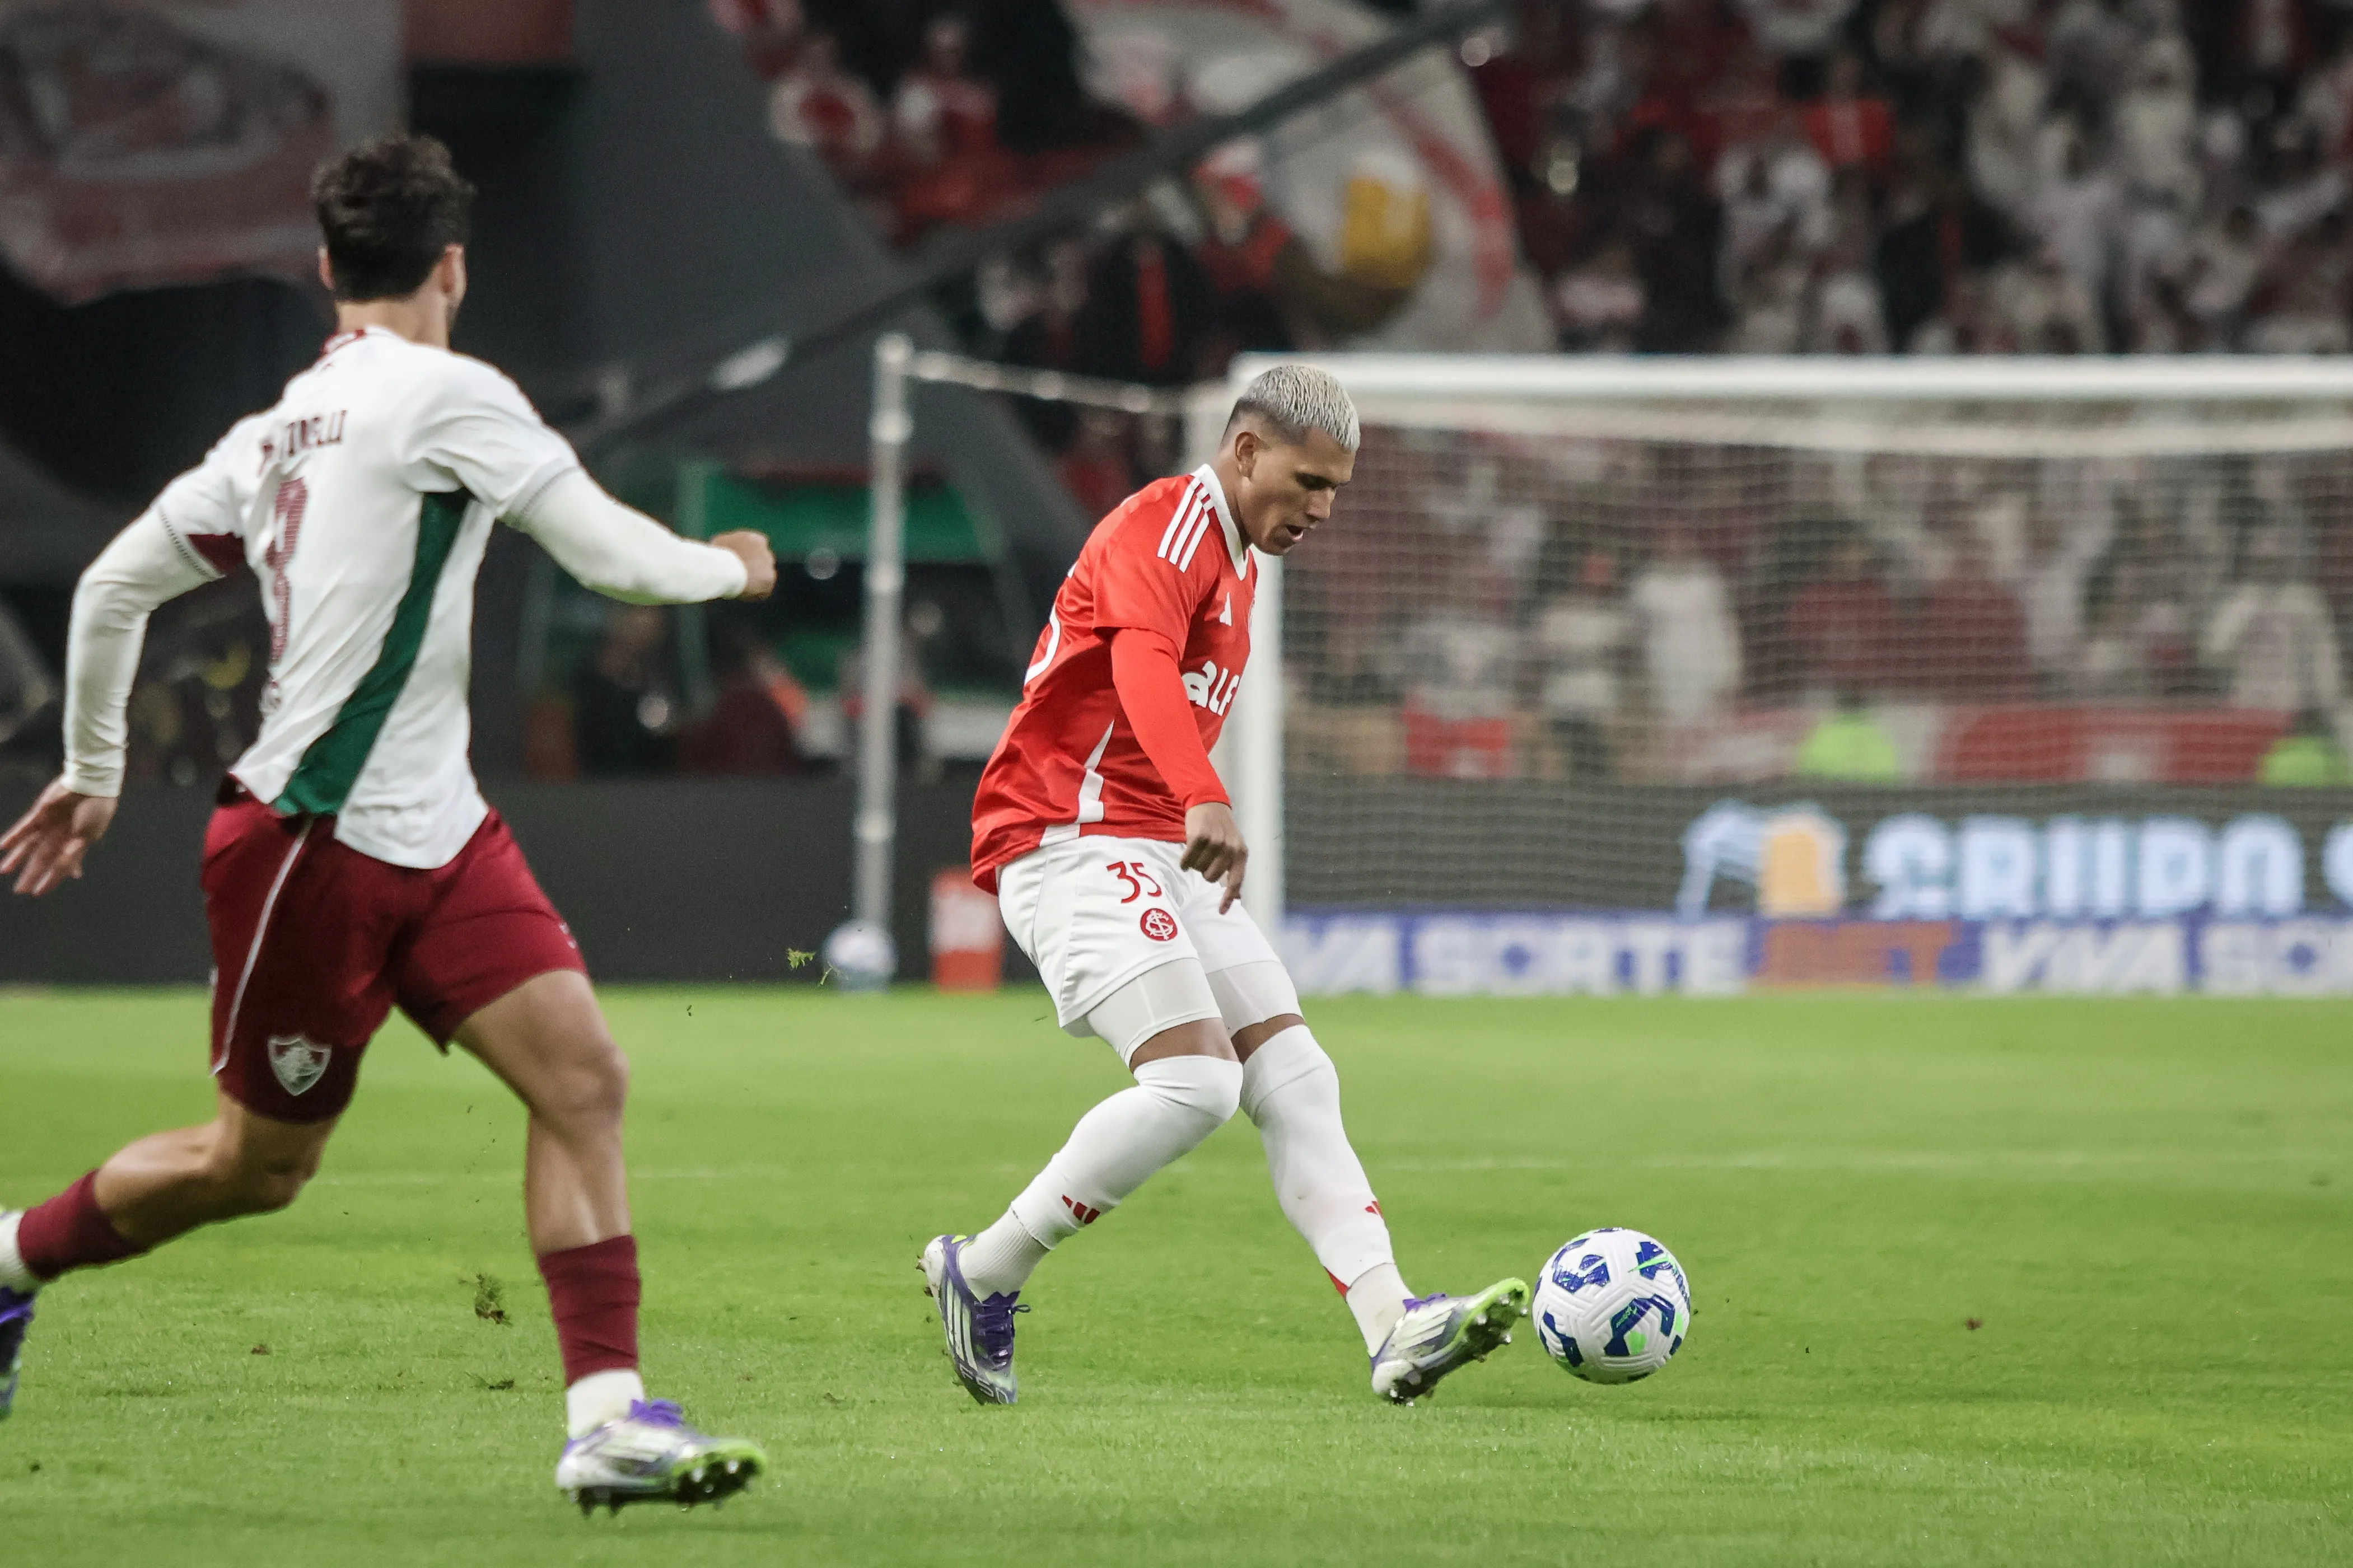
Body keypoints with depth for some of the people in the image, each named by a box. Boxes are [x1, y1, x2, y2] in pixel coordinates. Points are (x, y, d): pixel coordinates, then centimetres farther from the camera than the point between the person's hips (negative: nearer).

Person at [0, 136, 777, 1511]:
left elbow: (113, 587, 18)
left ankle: (609, 1418, -11)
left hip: (431, 833, 8)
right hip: (315, 841, -8)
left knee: (584, 1078, -6)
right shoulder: (444, 393, -12)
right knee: (261, 1162, 6)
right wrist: (728, 567, 10)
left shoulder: (277, 432, 12)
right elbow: (613, 554, -11)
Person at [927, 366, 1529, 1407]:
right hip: (1073, 844, -10)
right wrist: (1205, 805, -47)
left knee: (1295, 1079, -3)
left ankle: (1394, 1329, -11)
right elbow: (1142, 662, -32)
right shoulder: (1167, 524, -11)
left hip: (1159, 854, 10)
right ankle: (982, 1276, -10)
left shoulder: (1237, 565, 21)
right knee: (1195, 1083, -22)